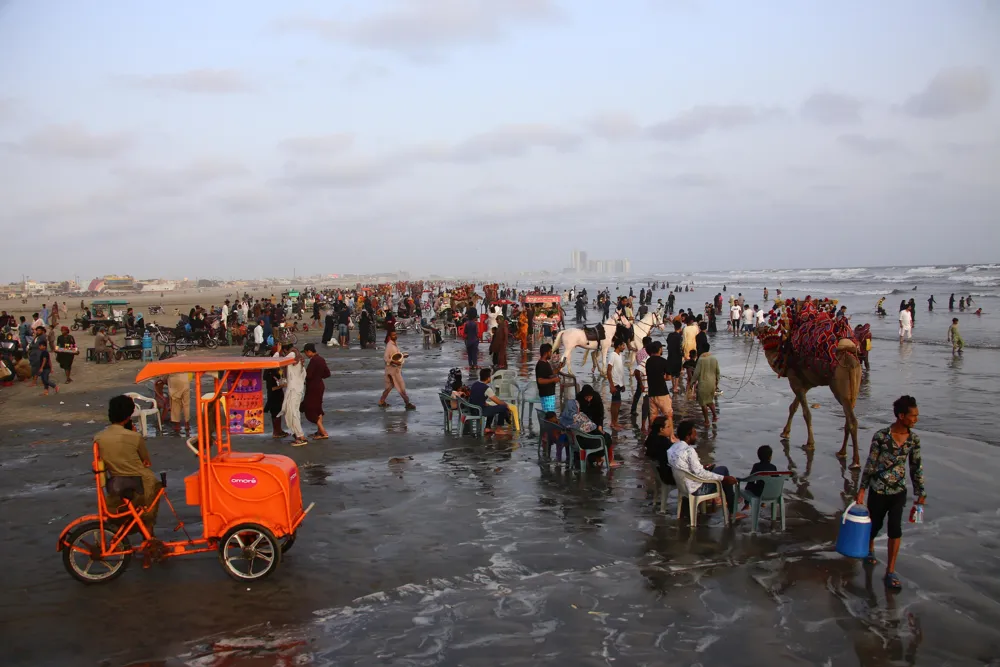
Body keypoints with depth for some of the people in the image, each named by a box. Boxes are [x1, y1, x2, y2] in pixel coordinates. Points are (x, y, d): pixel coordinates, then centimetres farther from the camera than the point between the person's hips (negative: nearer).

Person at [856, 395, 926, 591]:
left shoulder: (913, 439, -5)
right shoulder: (881, 437, -18)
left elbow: (916, 467, 5)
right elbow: (870, 464, -9)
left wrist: (920, 493, 8)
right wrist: (862, 489, -6)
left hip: (899, 492, 2)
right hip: (878, 490, -2)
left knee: (895, 529, -3)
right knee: (875, 524, 15)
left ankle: (890, 571, 8)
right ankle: (870, 549, 48)